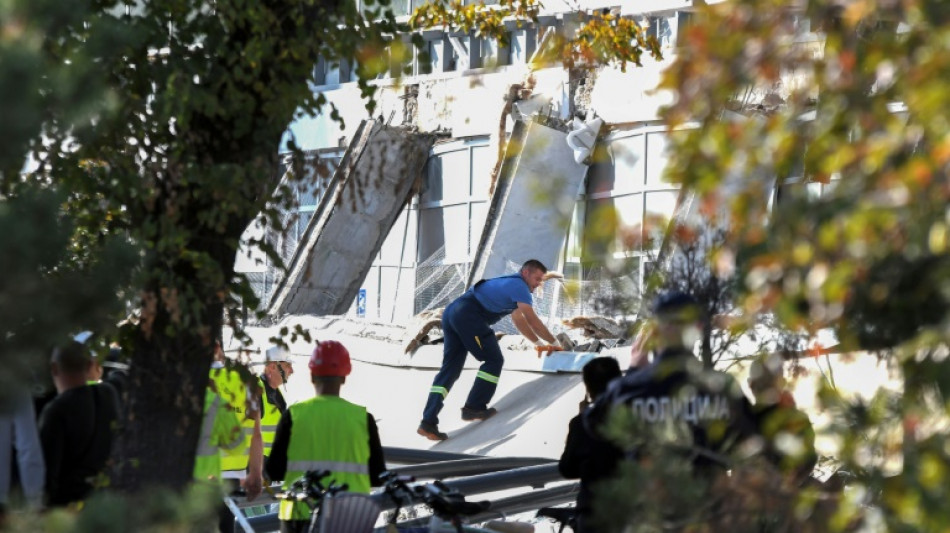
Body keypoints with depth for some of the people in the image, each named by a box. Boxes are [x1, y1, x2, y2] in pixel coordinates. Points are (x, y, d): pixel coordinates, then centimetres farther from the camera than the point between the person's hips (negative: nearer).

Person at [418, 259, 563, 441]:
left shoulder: (510, 284, 30)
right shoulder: (519, 286, 0)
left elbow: (519, 320, 40)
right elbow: (533, 320, -3)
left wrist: (540, 342, 40)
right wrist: (554, 342, 8)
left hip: (451, 312, 10)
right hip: (469, 315, -10)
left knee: (450, 368, 5)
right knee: (493, 360, 3)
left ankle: (428, 422, -4)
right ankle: (474, 407, 5)